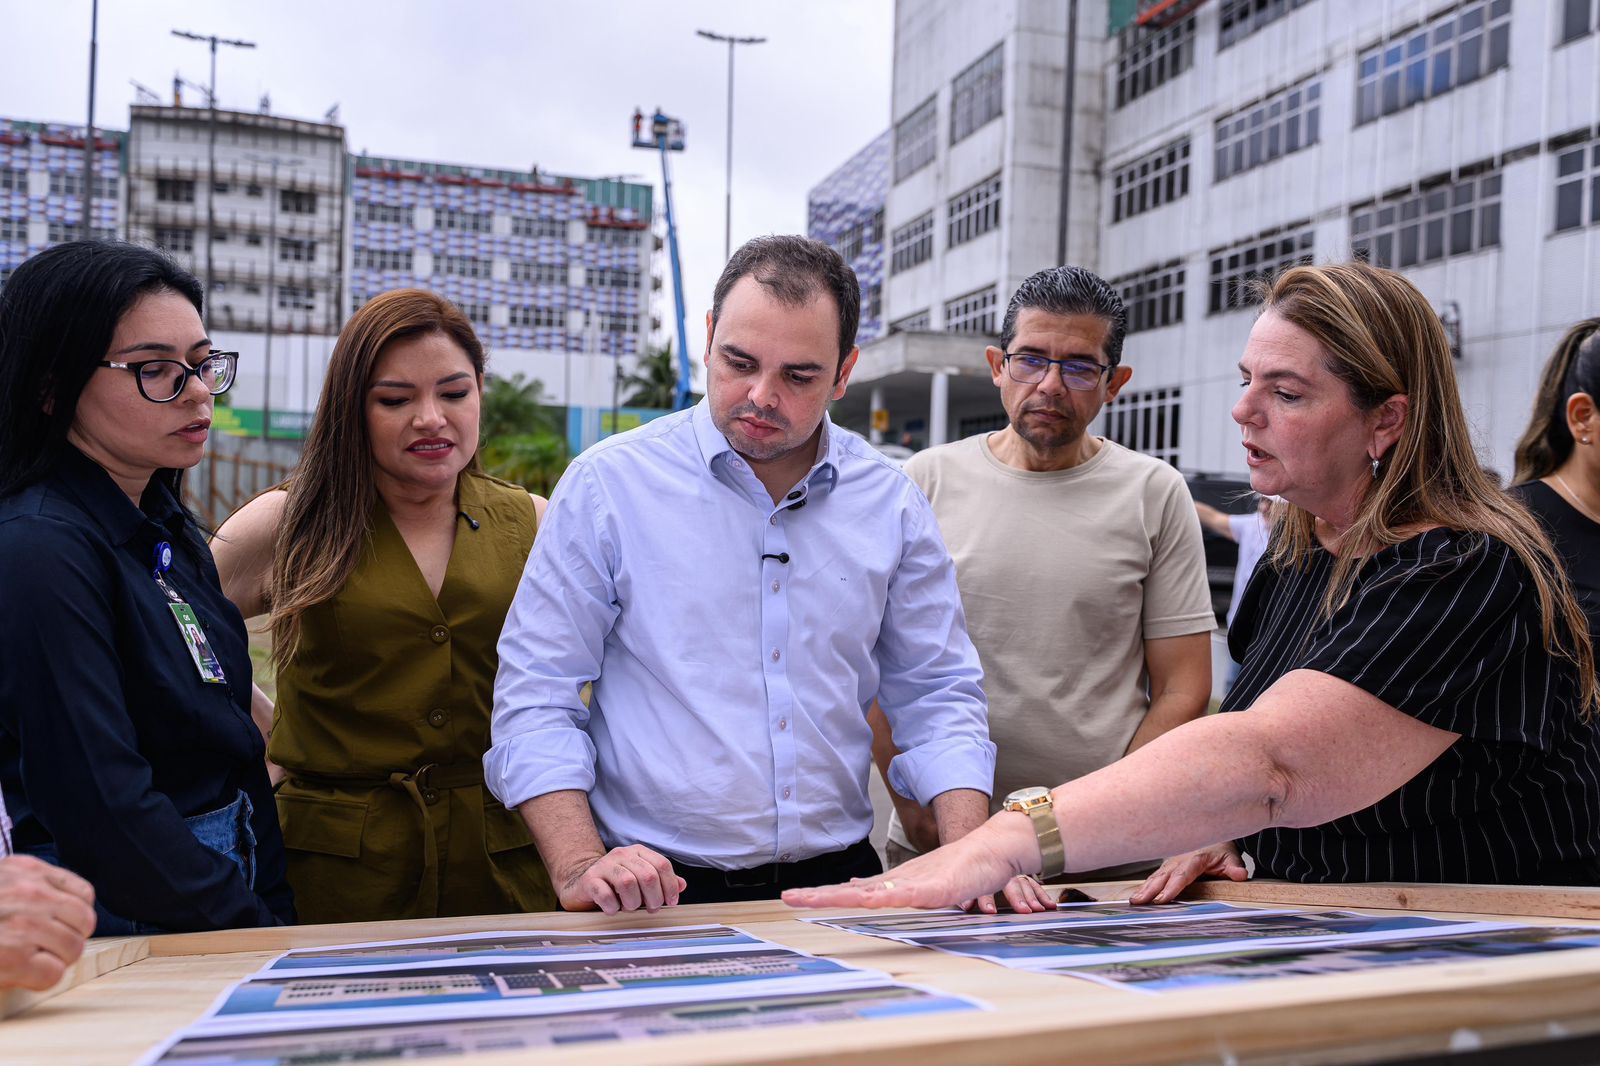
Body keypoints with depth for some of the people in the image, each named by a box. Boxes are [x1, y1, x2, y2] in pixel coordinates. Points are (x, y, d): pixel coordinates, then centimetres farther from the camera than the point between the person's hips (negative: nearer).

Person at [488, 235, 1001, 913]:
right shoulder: (608, 483, -1)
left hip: (836, 879, 3)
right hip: (656, 899, -2)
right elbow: (534, 697, -2)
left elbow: (937, 696, 12)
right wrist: (579, 868, -15)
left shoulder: (891, 505, 8)